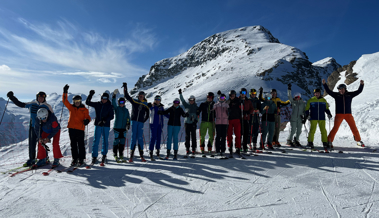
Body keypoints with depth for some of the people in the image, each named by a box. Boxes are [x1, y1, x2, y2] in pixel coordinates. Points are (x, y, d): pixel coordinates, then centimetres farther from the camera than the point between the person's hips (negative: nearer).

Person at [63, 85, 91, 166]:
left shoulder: (84, 109, 4)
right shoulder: (71, 107, 11)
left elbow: (88, 117, -1)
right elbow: (65, 101, 7)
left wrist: (87, 120, -25)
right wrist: (65, 92, -2)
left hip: (80, 129, -3)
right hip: (71, 128, 3)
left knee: (81, 144, 1)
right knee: (73, 144, 10)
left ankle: (81, 159, 10)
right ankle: (75, 158, 20)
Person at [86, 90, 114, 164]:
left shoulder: (109, 106, 0)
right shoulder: (97, 104, 7)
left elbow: (112, 116, -4)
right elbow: (87, 102, 9)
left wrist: (104, 121, -17)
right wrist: (90, 95, -4)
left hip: (106, 125, -1)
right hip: (98, 125, 1)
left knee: (105, 141, 7)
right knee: (96, 141, -2)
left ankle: (104, 155, 24)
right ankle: (94, 157, 4)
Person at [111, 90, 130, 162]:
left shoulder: (126, 110, 13)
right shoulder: (116, 108, 2)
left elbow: (128, 118, 13)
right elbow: (113, 103, -17)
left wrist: (128, 125, -2)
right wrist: (114, 95, -29)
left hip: (123, 128, 4)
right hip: (117, 127, -4)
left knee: (122, 142, 6)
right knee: (116, 141, -2)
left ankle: (121, 155, 15)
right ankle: (115, 155, 10)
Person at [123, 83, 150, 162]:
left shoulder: (145, 105, 9)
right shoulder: (134, 101, 8)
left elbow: (147, 114, 18)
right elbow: (126, 96, 10)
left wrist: (144, 121, 9)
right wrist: (125, 87, 4)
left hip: (141, 123, 0)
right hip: (134, 121, 0)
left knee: (140, 138, -1)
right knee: (133, 138, -2)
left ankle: (142, 156, 5)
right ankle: (131, 156, 1)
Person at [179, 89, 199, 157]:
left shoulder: (196, 107, 6)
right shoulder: (187, 105, 9)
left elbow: (197, 115, 4)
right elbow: (182, 100, 3)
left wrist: (196, 120, -12)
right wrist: (180, 93, -4)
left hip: (193, 123, -1)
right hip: (187, 123, 1)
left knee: (193, 137, -2)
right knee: (187, 137, 5)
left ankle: (193, 150, 4)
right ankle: (187, 150, 12)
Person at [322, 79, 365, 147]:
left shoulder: (350, 95, 6)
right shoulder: (336, 95, 2)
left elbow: (359, 91, 3)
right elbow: (328, 91, -4)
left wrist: (361, 84, -10)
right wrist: (324, 84, -14)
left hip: (348, 114, 2)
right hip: (339, 114, -2)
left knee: (354, 128, 7)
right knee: (335, 128, -9)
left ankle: (358, 141, 24)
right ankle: (329, 141, -6)